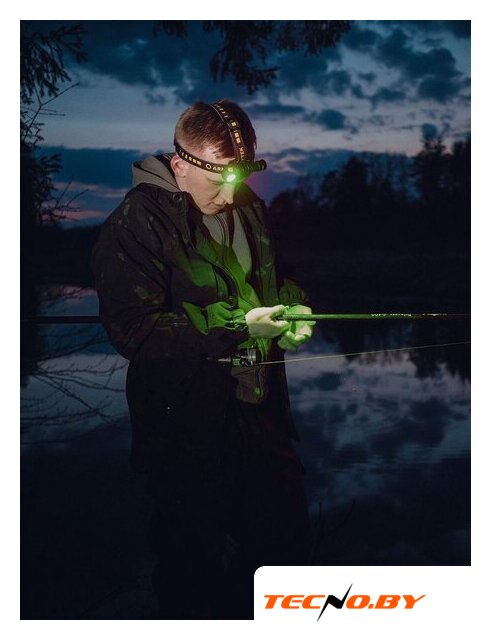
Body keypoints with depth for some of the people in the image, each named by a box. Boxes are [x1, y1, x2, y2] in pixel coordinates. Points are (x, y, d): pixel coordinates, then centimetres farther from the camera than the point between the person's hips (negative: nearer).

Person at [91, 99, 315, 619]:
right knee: (194, 556, 7)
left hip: (260, 408, 7)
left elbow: (277, 279, 23)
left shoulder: (250, 210, 7)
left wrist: (294, 308, -1)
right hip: (186, 426, -7)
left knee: (285, 538, 18)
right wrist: (236, 327, -26)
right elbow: (133, 330, -22)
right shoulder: (134, 225, -16)